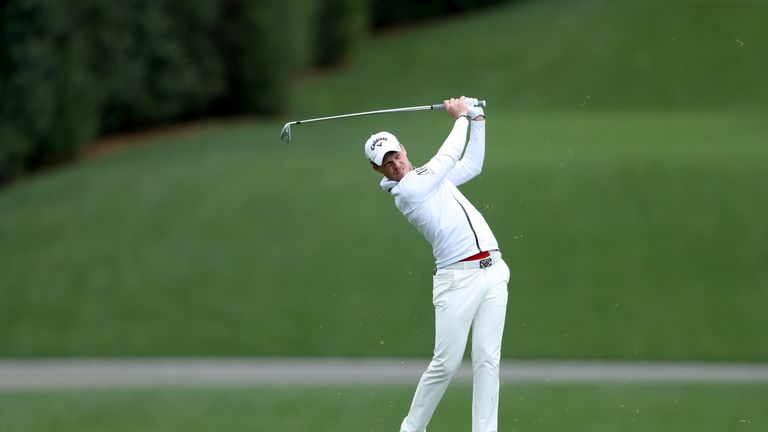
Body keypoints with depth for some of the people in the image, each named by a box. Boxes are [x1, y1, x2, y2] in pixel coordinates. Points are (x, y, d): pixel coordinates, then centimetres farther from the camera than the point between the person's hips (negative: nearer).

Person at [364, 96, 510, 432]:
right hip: (457, 279, -7)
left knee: (487, 360, -1)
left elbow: (472, 164, 30)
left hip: (492, 272, 7)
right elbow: (448, 156, -5)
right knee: (446, 364, -6)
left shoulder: (429, 177, 18)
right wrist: (460, 118, 10)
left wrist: (477, 119, 20)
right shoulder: (406, 190, -8)